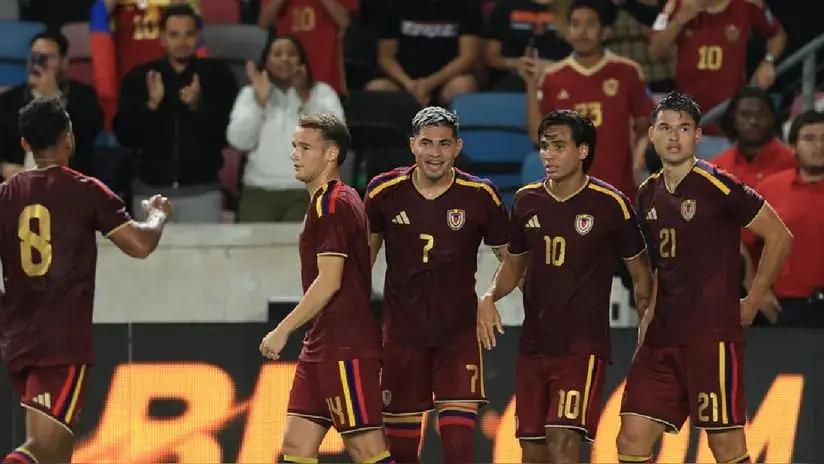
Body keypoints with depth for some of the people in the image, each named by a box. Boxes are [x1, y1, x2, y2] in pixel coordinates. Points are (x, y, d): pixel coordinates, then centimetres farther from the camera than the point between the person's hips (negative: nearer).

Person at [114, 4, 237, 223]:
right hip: (150, 190, 2)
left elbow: (230, 132, -5)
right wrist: (151, 105, -16)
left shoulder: (217, 75, 2)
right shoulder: (139, 78, 5)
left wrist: (198, 107, -19)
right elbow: (124, 135, -1)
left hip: (201, 191, -2)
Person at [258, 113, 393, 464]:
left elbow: (329, 281, -19)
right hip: (321, 345, 10)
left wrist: (284, 330, -14)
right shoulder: (326, 201, 18)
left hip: (345, 347, -10)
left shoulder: (331, 204, -13)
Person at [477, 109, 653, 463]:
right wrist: (489, 297, 0)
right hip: (533, 345, 5)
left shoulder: (610, 204, -7)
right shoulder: (527, 200, 6)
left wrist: (648, 329, -1)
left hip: (584, 345, -5)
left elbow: (640, 271, 4)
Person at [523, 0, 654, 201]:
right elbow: (539, 135, 2)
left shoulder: (627, 72, 1)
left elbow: (644, 124, 8)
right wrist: (532, 88, -4)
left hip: (618, 191, -1)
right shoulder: (553, 78, 4)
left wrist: (642, 146, -14)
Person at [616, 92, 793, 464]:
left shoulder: (716, 186, -9)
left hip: (712, 335, -7)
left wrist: (751, 304, -3)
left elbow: (780, 237, -6)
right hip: (663, 336, 7)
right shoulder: (648, 194, 12)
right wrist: (651, 316, 15)